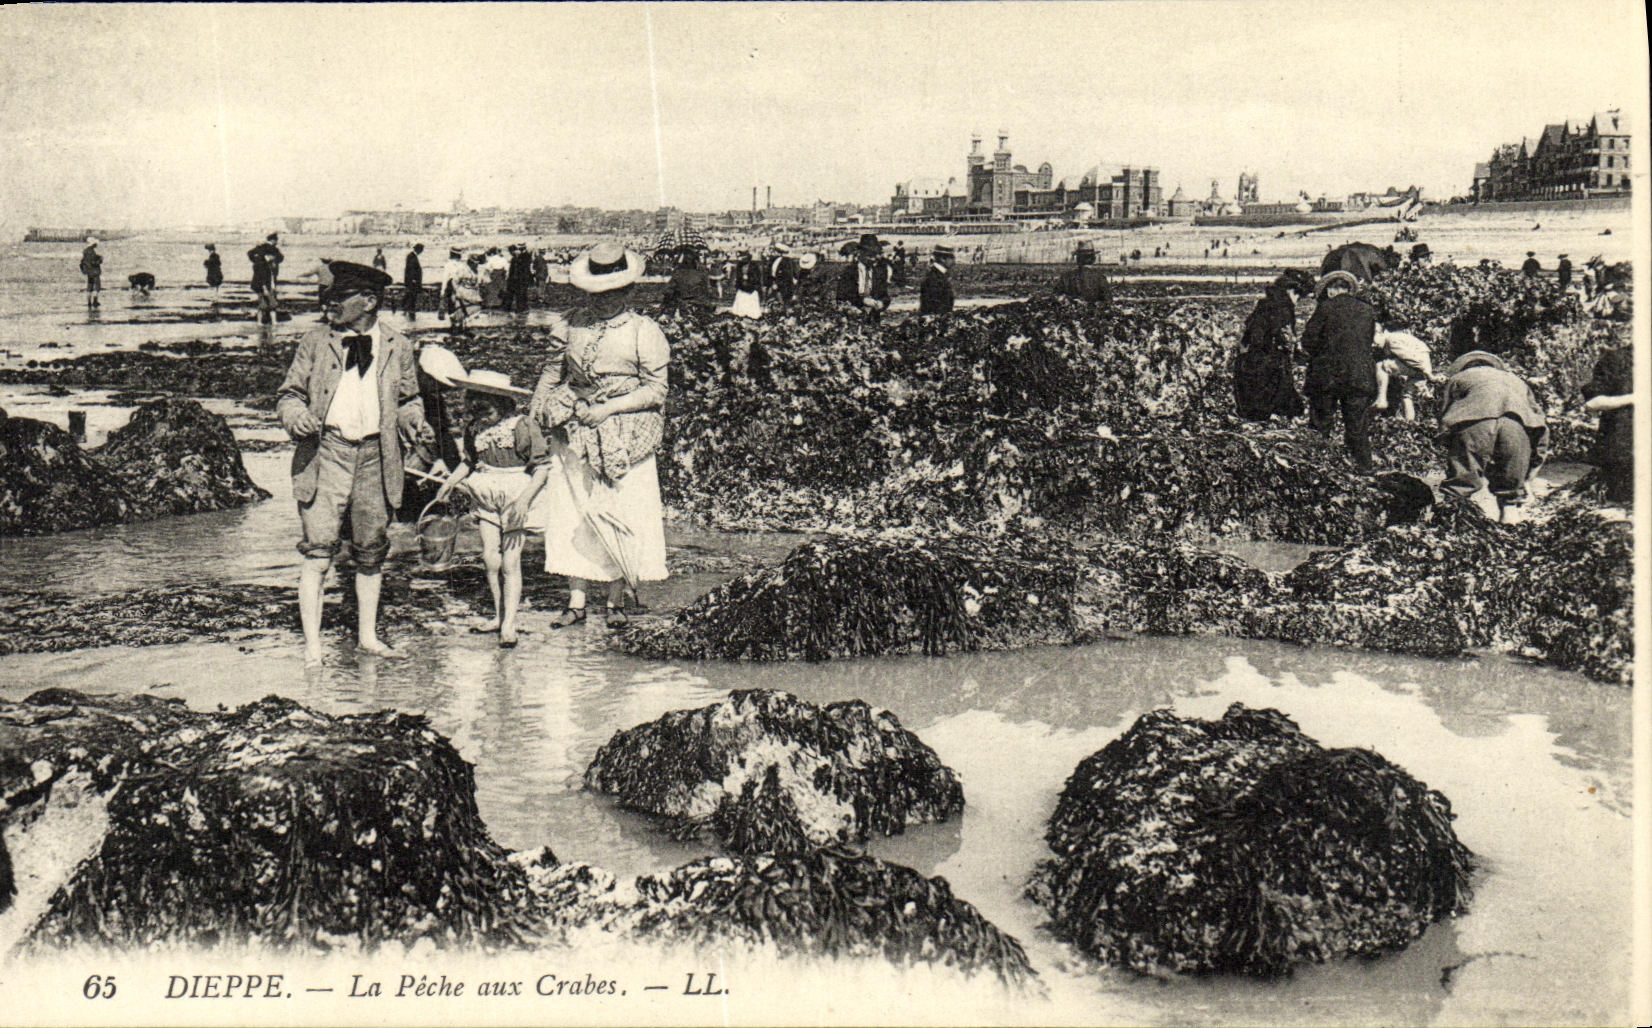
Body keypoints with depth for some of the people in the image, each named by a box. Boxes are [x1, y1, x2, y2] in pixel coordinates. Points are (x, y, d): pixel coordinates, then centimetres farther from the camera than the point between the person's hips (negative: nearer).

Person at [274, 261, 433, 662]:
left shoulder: (396, 347, 7)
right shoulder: (316, 341, 4)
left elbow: (407, 399, 18)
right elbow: (289, 393, 9)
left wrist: (413, 420, -3)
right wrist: (296, 416, -12)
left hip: (376, 458, 2)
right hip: (326, 452, -2)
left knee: (371, 552, 11)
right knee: (318, 551, -7)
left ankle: (367, 636, 25)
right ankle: (312, 646, -2)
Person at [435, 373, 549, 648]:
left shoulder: (524, 426, -14)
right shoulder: (475, 427, 3)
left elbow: (542, 468, -12)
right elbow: (469, 461, 20)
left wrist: (524, 499, -22)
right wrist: (450, 482, 6)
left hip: (516, 495, -5)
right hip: (487, 498, 5)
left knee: (510, 562, -5)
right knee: (490, 558, 3)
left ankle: (509, 625, -1)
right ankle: (499, 615, 19)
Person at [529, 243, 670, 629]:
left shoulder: (644, 332, -6)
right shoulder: (570, 326, 5)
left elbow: (655, 391, -7)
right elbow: (553, 373, 16)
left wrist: (608, 409, -15)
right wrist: (539, 416, 7)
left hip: (624, 434, -3)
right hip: (575, 430, 3)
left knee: (620, 515, 0)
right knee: (572, 513, 2)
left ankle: (616, 600, 14)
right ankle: (576, 600, 9)